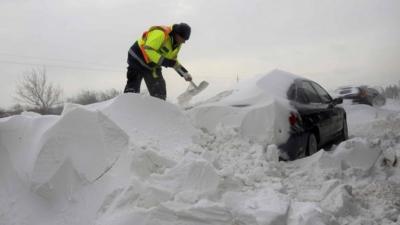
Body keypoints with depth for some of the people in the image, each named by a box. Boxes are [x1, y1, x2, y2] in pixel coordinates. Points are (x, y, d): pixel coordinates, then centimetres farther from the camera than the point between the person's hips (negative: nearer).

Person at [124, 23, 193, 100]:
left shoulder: (177, 43, 2)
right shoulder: (161, 33, -25)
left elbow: (173, 60, 13)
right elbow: (148, 49, -32)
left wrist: (185, 73, 4)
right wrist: (164, 61, -35)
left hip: (153, 66, 8)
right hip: (138, 57, -7)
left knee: (159, 91, 4)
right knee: (133, 87, -14)